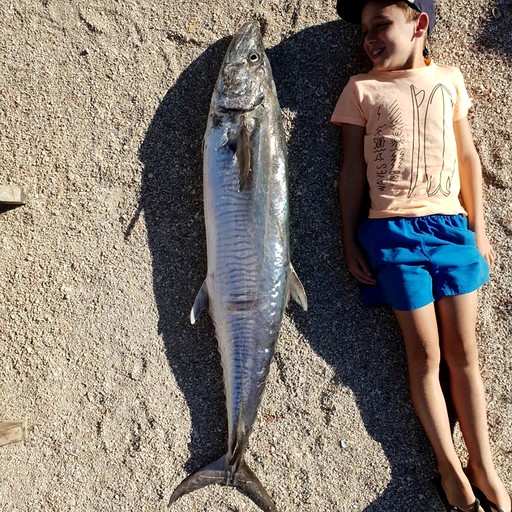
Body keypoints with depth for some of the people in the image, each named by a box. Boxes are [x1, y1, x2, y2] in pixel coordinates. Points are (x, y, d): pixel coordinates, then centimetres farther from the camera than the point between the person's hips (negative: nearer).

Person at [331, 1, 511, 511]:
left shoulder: (449, 79, 11)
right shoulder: (361, 88, 5)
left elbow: (467, 156, 13)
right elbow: (352, 169, 3)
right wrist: (350, 241, -1)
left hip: (453, 226, 3)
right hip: (395, 231, -2)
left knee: (463, 349, 4)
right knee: (425, 352, 1)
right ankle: (450, 468, 12)